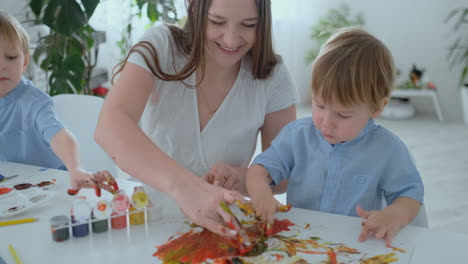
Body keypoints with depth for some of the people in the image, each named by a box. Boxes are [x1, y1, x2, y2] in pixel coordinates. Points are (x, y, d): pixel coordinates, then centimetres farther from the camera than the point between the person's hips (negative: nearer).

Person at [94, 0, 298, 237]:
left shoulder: (272, 77, -8)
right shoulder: (160, 46, -13)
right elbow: (109, 127, -29)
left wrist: (246, 177, -28)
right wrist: (183, 185, -47)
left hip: (224, 225, 1)